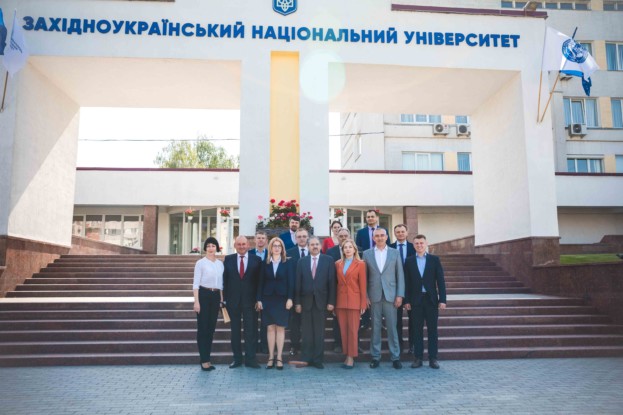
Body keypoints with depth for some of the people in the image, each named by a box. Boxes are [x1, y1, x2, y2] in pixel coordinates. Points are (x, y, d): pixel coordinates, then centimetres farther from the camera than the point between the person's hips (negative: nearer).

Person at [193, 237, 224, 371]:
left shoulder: (220, 264, 10)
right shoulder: (200, 263, -4)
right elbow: (196, 283, -7)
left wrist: (221, 299, 11)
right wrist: (196, 301, -14)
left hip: (216, 296, 5)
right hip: (204, 295, -5)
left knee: (211, 328, 8)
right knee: (203, 328, -1)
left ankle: (206, 358, 17)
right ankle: (204, 360, 5)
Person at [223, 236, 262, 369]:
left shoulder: (256, 260, 1)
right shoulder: (228, 259, 5)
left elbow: (259, 280, 1)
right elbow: (225, 279, 5)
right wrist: (225, 298, -1)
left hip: (250, 300, -1)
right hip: (233, 299, 1)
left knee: (251, 330, 1)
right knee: (235, 330, 9)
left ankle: (250, 359, 9)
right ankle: (237, 358, 19)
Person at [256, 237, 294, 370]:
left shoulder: (288, 262, 1)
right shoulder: (265, 263, 6)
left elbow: (291, 281, -2)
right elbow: (261, 282, 5)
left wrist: (290, 298, -9)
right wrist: (259, 299, -1)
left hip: (282, 299, -1)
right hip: (268, 299, 1)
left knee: (280, 328, 3)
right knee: (270, 328, 4)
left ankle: (279, 357, 9)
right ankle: (271, 357, 11)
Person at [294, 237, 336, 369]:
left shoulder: (328, 260, 2)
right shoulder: (302, 261, 7)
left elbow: (332, 282, -1)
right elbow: (298, 283, 5)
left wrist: (331, 302, -6)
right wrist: (297, 302, 0)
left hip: (321, 301, -1)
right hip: (306, 301, 1)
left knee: (319, 332, 5)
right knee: (307, 332, 5)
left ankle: (318, 359, 12)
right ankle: (307, 358, 14)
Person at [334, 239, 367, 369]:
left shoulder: (360, 264, -1)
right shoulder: (338, 264, 10)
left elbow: (363, 285, -2)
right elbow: (336, 283, 10)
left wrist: (363, 304, -6)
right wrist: (334, 302, 5)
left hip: (354, 301, -3)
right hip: (340, 301, 4)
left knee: (353, 330, 0)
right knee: (343, 330, 7)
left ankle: (351, 357, 9)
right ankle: (347, 355, 16)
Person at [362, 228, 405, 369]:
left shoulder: (395, 253, 6)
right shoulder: (367, 254, 6)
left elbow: (400, 275, 4)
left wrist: (400, 295, -3)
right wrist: (365, 296, -2)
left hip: (390, 295, 0)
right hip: (374, 296, 0)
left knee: (392, 327, 2)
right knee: (375, 327, 5)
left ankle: (395, 357, 11)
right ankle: (375, 356, 14)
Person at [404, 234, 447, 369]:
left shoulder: (434, 259, 3)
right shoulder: (409, 261, 5)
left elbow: (440, 280, 1)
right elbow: (407, 282, 4)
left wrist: (442, 299, -6)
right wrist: (407, 300, -2)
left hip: (431, 299, 0)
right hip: (416, 300, 1)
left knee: (432, 329, 4)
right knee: (417, 330, 4)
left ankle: (432, 358, 11)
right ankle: (418, 357, 11)